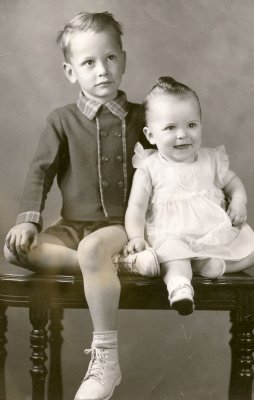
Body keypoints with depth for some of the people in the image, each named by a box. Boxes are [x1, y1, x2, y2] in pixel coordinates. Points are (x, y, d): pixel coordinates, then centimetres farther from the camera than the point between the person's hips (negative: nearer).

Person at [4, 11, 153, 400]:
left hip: (122, 225, -3)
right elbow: (41, 171, 4)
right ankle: (110, 265, -25)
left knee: (93, 248, -38)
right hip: (73, 225, 3)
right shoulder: (62, 120, 3)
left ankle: (105, 360, -29)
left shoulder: (140, 118, 2)